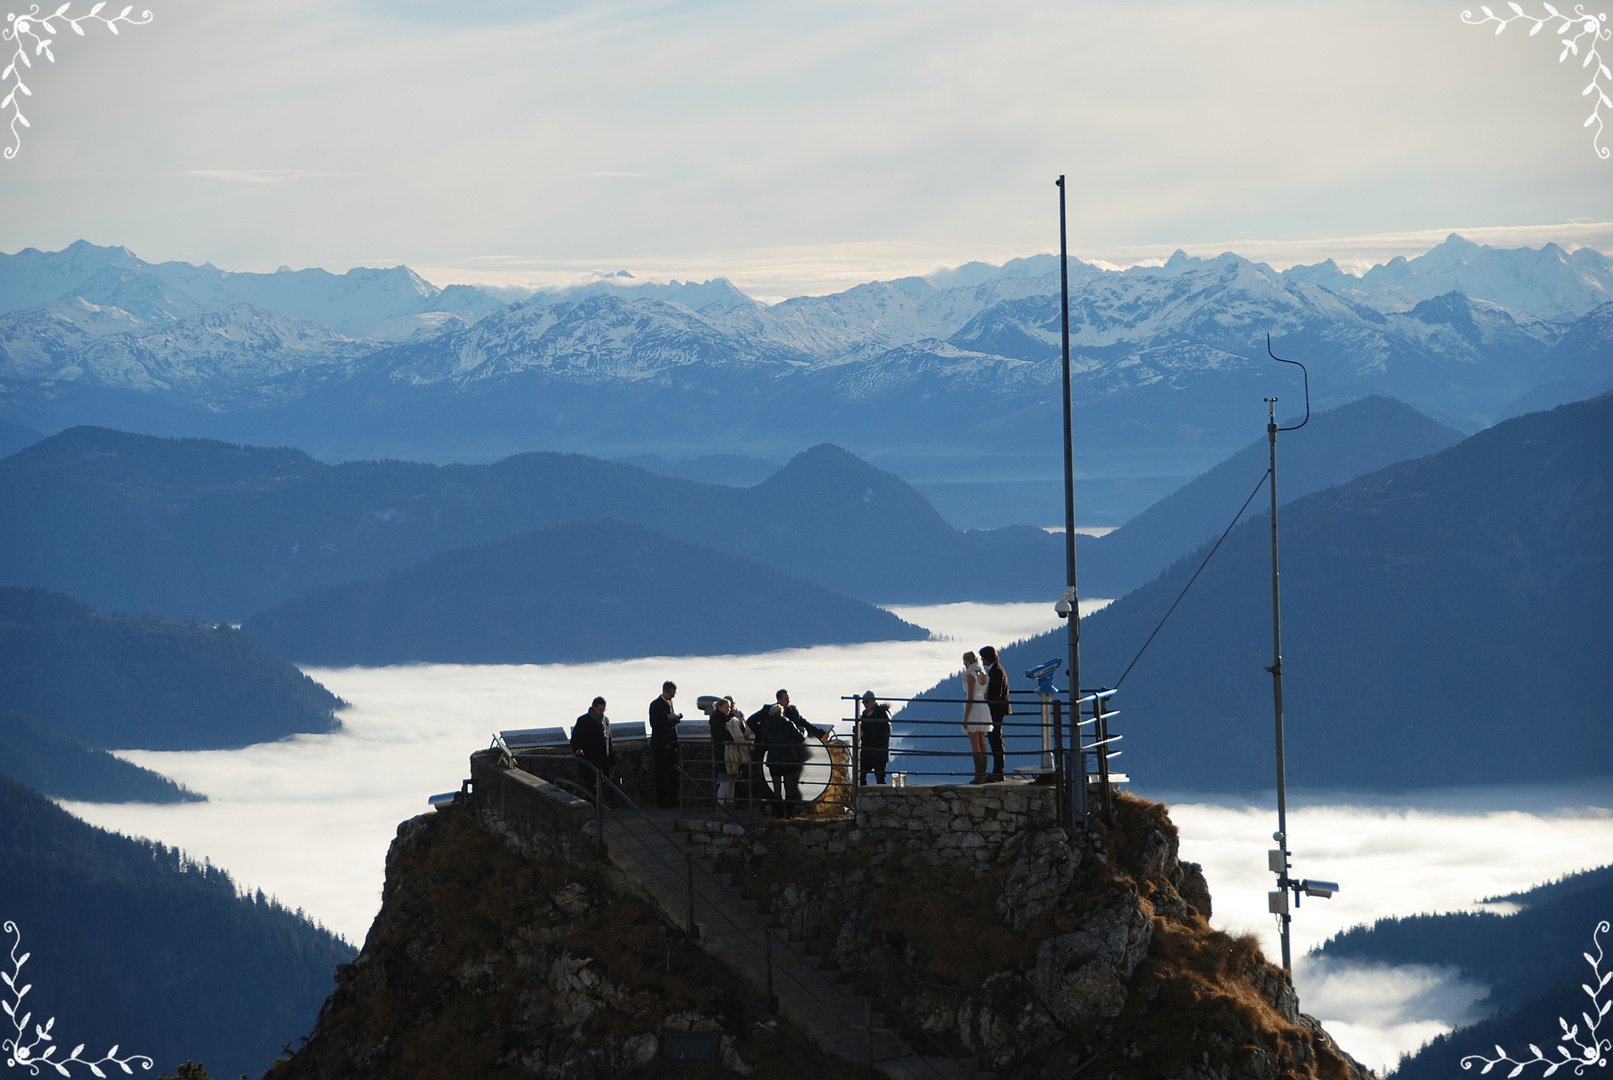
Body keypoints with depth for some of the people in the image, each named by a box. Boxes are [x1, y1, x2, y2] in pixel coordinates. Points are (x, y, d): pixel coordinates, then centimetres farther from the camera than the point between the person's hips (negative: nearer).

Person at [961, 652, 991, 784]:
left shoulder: (971, 676, -14)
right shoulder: (984, 675, 9)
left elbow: (970, 698, -17)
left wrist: (965, 717, -14)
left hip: (973, 710, -8)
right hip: (984, 710, 8)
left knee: (975, 746, -5)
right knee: (982, 744, 12)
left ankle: (979, 776, -6)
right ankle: (983, 774, 13)